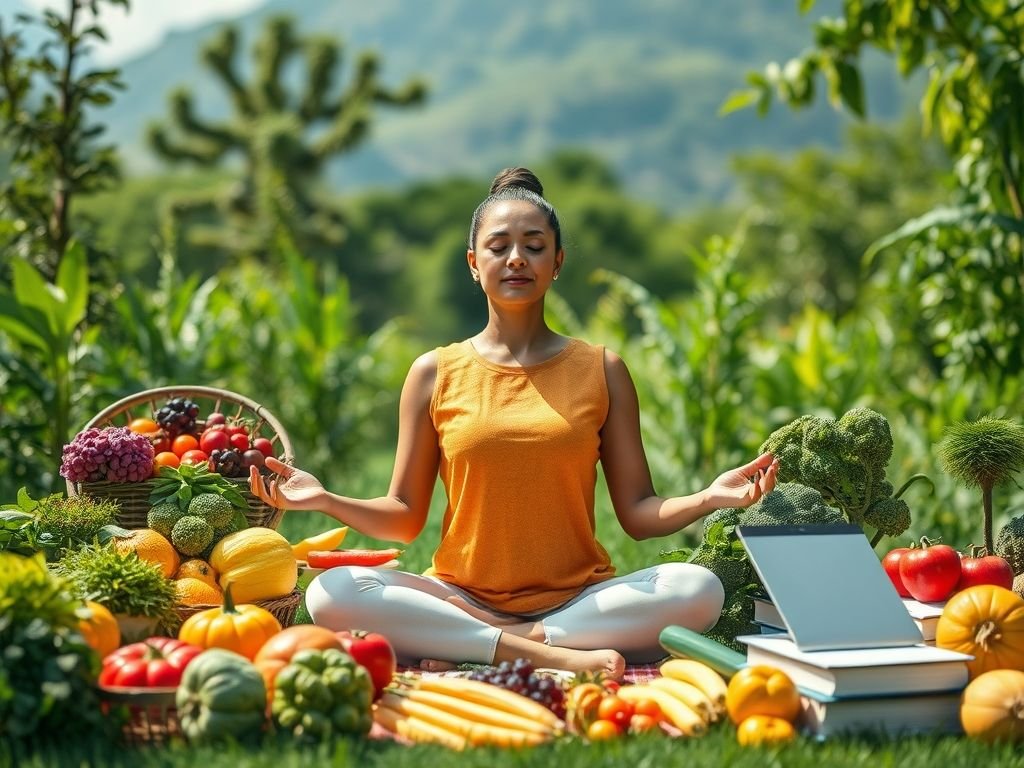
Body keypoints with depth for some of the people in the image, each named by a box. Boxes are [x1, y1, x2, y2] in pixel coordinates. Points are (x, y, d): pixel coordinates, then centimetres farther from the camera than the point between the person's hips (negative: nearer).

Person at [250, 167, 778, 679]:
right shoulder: (435, 374, 6)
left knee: (698, 589, -28)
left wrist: (709, 497, -14)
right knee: (332, 592, -27)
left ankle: (467, 653, -25)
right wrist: (325, 499, -11)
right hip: (460, 599, 0)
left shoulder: (601, 371, 7)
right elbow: (404, 517, 6)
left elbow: (638, 514, 4)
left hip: (579, 600, 1)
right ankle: (558, 655, -29)